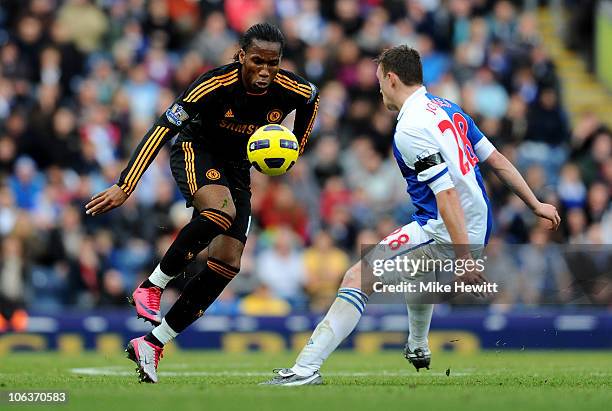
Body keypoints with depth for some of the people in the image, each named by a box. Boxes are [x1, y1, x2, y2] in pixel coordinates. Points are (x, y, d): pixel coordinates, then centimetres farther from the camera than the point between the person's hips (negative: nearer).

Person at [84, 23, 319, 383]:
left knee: (227, 266, -7)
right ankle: (151, 287, -24)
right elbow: (163, 129, -30)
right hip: (196, 151, -5)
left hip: (238, 168, 5)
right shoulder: (217, 84, -30)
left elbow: (313, 97, 10)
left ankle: (152, 345, 0)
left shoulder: (290, 90, -17)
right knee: (222, 211, -38)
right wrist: (124, 186, -34)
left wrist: (295, 148, 7)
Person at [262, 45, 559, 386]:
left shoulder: (410, 129, -16)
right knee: (419, 268, 41)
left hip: (448, 234, -10)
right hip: (479, 229, 10)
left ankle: (307, 368, -23)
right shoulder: (448, 108, 11)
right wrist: (536, 204, 24)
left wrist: (464, 259, -26)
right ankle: (418, 350, 56)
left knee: (358, 278, -15)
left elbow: (447, 194, -23)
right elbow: (498, 160, 15)